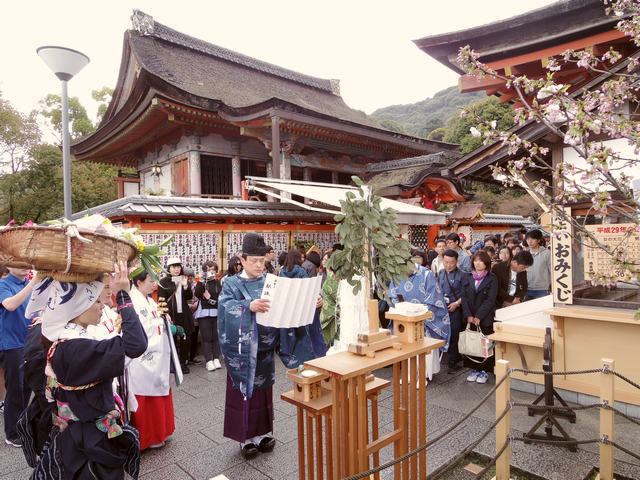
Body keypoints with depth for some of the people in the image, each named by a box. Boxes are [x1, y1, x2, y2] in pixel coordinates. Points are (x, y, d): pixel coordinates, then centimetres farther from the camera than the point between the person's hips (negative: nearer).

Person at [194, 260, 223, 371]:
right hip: (204, 312, -1)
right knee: (207, 337, -3)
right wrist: (202, 281, -20)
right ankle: (209, 361, -2)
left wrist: (210, 297, -8)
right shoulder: (201, 282, 6)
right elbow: (197, 294, -11)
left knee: (216, 336, 3)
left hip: (217, 312, 1)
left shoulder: (219, 282, 8)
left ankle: (216, 359, 10)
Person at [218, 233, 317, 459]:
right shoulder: (232, 284, -6)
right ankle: (247, 438, 22)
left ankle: (264, 433, 31)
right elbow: (226, 307, -24)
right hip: (243, 350, -3)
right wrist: (249, 306, -42)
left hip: (265, 348, 3)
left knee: (263, 390, 15)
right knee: (245, 392, 6)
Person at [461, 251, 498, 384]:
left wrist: (478, 317, -16)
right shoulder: (469, 277, 7)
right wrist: (468, 315, -10)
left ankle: (484, 370, 15)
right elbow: (464, 297, 1)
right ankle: (474, 368, 19)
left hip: (485, 318, -3)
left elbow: (490, 300, -11)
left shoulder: (492, 279, -4)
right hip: (469, 317, 3)